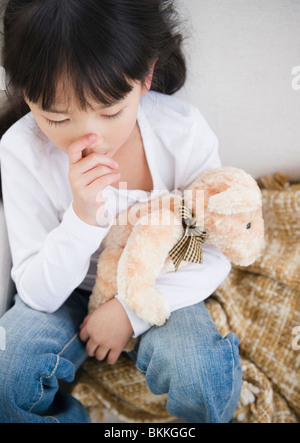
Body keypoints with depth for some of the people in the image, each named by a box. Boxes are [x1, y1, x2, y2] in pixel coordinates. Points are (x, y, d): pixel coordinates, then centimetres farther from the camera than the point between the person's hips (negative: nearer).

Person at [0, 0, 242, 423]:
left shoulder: (185, 131, -20)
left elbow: (215, 254, -11)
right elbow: (39, 294, -17)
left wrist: (132, 308, -21)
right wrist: (82, 218, -35)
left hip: (160, 289, 0)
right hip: (70, 291, 1)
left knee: (206, 378, -26)